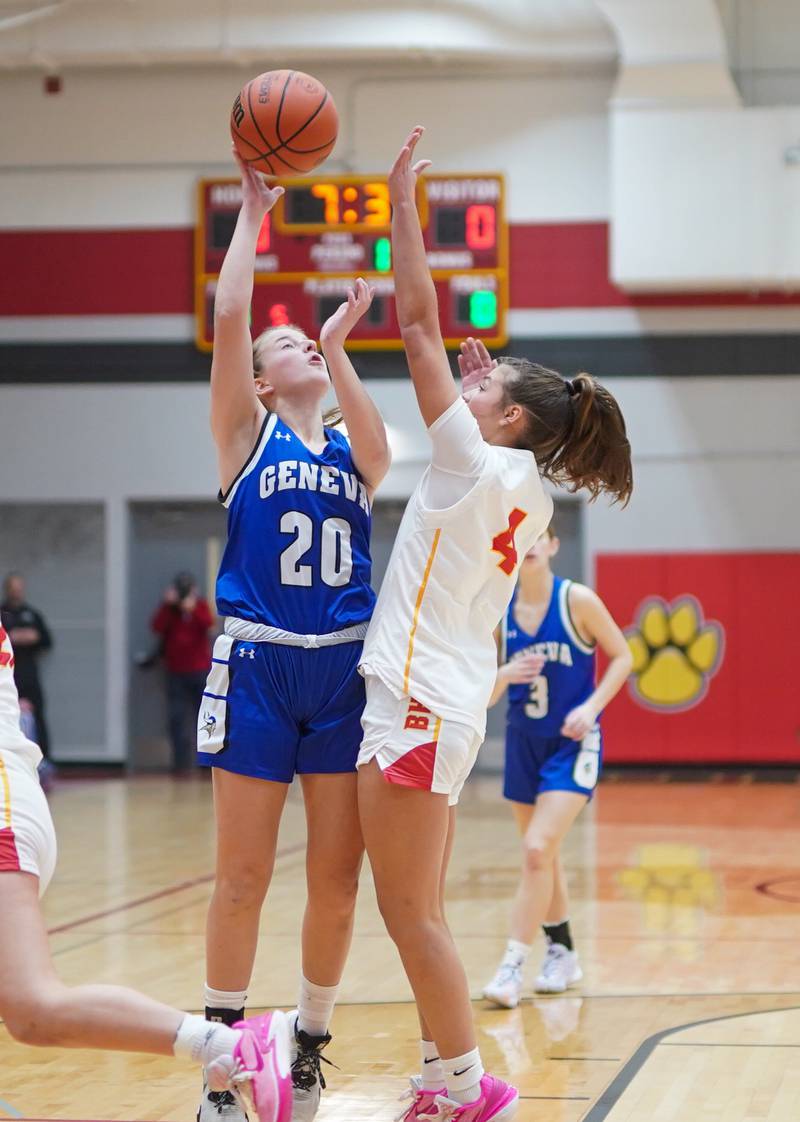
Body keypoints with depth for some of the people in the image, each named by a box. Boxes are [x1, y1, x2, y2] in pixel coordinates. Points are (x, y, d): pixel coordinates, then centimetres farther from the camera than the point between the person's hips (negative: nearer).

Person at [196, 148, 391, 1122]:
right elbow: (227, 318, -7)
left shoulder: (353, 448, 14)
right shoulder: (246, 434, 7)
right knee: (243, 877, -1)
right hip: (258, 665, -3)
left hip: (345, 669, 3)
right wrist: (252, 212, -5)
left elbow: (376, 452, -12)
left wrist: (338, 346, -12)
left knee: (337, 875, 4)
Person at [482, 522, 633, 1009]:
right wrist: (504, 674, -21)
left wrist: (592, 707, -16)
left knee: (537, 850, -17)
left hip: (572, 744, -5)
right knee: (544, 856, 15)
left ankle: (514, 967, -13)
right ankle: (563, 954, 33)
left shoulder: (577, 600, -12)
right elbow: (486, 697, 1)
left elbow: (622, 657, -4)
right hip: (524, 743, 5)